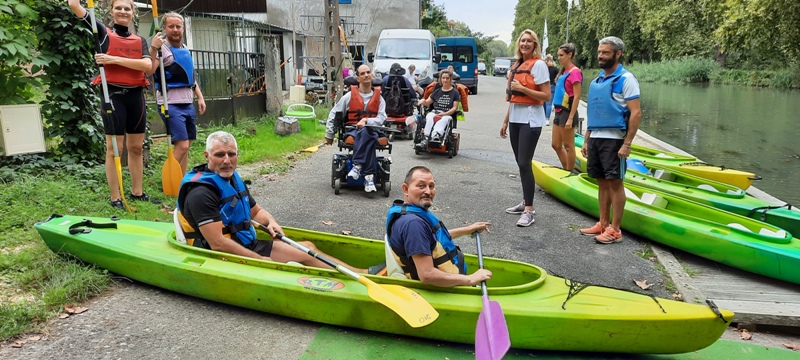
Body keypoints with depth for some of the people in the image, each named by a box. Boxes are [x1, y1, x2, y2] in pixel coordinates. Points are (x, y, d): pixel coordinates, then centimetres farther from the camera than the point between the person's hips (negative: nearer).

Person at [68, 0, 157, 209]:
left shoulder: (140, 40, 11)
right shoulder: (104, 33, 2)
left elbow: (148, 66, -8)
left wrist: (115, 60, -16)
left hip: (136, 96, 4)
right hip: (113, 95, -4)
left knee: (136, 147, 10)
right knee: (113, 148, -1)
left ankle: (137, 192, 20)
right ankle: (116, 198, 4)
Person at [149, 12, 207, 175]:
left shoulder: (185, 49, 15)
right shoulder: (161, 48, -8)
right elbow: (149, 70, -26)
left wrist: (199, 96, 18)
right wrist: (153, 48, -34)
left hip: (188, 103, 8)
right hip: (171, 104, -8)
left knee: (186, 147, 9)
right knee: (182, 146, -14)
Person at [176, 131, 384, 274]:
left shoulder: (233, 179, 9)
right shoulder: (201, 192, -21)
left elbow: (255, 211, 21)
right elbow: (218, 243, -26)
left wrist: (270, 221, -3)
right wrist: (261, 260, -22)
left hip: (248, 246, 9)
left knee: (307, 247, 2)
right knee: (305, 256, -11)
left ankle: (362, 273, 2)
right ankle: (362, 277, -4)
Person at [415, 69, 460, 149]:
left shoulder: (455, 92, 11)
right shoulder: (437, 91, 22)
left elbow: (455, 107, 2)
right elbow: (428, 103, 20)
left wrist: (445, 113, -15)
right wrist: (423, 101, -5)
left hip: (447, 115, -3)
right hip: (434, 112, 3)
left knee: (442, 121, -39)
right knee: (430, 118, -34)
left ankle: (436, 137, -66)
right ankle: (425, 140, -53)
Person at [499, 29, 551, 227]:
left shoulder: (538, 64, -7)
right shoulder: (516, 65, 14)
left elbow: (547, 96, -12)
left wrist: (522, 88, -18)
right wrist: (506, 121, 20)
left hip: (530, 120, -7)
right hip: (515, 119, 7)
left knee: (524, 163, -11)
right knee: (521, 163, 11)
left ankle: (529, 210, -7)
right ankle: (526, 202, 20)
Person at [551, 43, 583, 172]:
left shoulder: (575, 72, -12)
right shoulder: (563, 72, 14)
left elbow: (577, 96, -17)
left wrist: (570, 118, -21)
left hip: (567, 112, -9)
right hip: (559, 112, 9)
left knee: (568, 146, 1)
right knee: (556, 145, 14)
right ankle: (566, 170, 26)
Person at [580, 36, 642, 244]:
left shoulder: (625, 79, -7)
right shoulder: (596, 80, 15)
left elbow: (636, 113, -13)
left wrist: (627, 144, -19)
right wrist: (587, 140, 15)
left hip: (613, 139, -7)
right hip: (595, 138, 7)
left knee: (615, 183, -2)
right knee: (602, 182, 11)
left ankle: (615, 230, 3)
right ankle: (603, 224, 20)